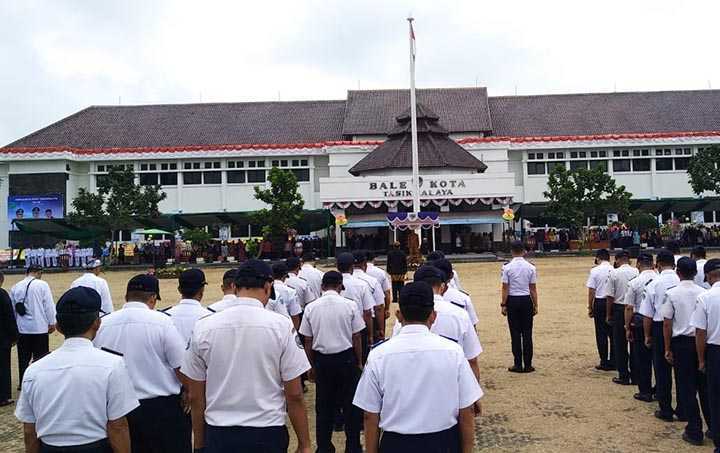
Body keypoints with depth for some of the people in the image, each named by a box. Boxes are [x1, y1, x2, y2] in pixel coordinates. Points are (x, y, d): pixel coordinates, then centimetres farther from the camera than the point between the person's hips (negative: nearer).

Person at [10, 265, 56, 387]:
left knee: (23, 357, 12)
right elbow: (49, 305, -9)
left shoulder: (15, 287, 4)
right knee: (40, 356, 2)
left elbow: (12, 308, 11)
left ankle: (23, 383, 18)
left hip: (21, 328, 4)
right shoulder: (42, 285, -9)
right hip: (39, 327, -4)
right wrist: (52, 322, 0)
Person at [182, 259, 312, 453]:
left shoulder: (203, 327, -4)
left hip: (218, 436, 2)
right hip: (267, 436, -2)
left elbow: (195, 397, 2)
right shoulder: (281, 326, -10)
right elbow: (294, 395, -8)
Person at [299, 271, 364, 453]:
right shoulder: (350, 305, -8)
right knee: (350, 404, 11)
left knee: (324, 405, 13)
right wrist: (359, 362, 8)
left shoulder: (311, 308, -3)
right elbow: (356, 338, -4)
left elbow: (308, 342, 1)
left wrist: (313, 366, 13)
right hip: (346, 358, -2)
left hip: (322, 360, 2)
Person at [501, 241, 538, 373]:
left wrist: (503, 304, 0)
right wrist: (535, 305, 7)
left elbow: (505, 288, -7)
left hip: (512, 301, -1)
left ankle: (518, 365, 9)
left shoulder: (507, 268, -7)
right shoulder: (530, 267, -3)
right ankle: (528, 365, 10)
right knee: (527, 333, 7)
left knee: (515, 333, 5)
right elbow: (533, 289, 0)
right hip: (526, 300, 1)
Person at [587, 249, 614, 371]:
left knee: (601, 333, 5)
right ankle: (613, 362, 16)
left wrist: (590, 308, 2)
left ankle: (604, 362, 8)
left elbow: (591, 291, -7)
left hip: (600, 302, -3)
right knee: (613, 333, 11)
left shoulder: (595, 270, -7)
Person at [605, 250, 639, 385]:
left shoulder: (613, 273, -9)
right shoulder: (637, 272, -4)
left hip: (619, 309, -2)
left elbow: (610, 297, -7)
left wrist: (608, 315, 2)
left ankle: (623, 376, 11)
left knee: (620, 343, 7)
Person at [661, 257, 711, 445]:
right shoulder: (704, 293, -3)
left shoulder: (672, 294, -9)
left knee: (687, 388, 6)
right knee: (705, 386, 15)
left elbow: (667, 324, -8)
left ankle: (694, 431, 12)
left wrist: (668, 349, 1)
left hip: (681, 343, -2)